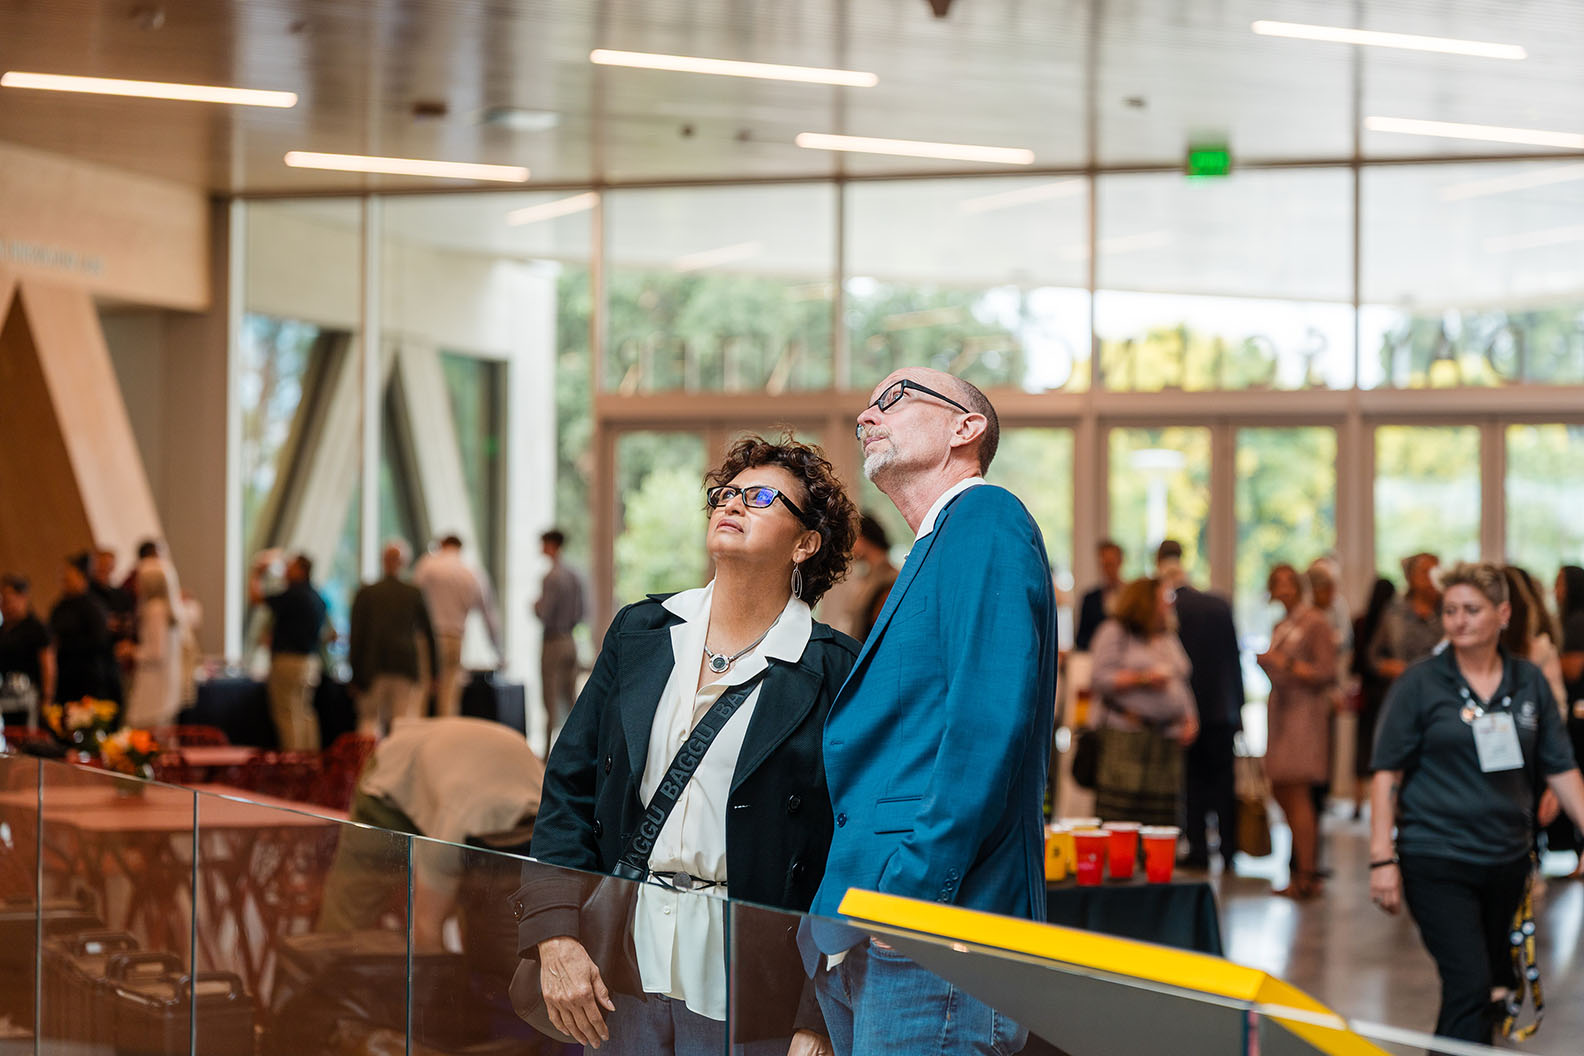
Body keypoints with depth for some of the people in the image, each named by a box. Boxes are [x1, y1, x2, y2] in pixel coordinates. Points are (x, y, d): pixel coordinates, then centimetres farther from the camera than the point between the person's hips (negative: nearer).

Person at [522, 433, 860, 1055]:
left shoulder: (834, 672, -4)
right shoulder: (638, 632, 9)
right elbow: (570, 785, 9)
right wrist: (557, 939, -3)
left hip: (743, 981, -3)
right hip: (622, 963, 4)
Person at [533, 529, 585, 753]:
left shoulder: (552, 577, -17)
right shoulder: (575, 576, 8)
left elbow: (544, 615, -19)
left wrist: (535, 606, 0)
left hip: (553, 642, -7)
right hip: (570, 641, 7)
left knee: (552, 701, -4)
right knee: (570, 698, 11)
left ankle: (550, 751, -3)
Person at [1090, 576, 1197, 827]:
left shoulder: (1168, 639, 22)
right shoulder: (1114, 633, 1)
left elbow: (1182, 686, 25)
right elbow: (1102, 679, -7)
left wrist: (1190, 720, 11)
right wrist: (1142, 679, -15)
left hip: (1166, 738, 6)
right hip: (1126, 733, -6)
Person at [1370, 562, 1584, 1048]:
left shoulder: (1530, 683, 7)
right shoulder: (1420, 684, -3)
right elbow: (1387, 773, -4)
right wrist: (1382, 858, -10)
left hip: (1507, 861, 5)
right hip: (1438, 862, -4)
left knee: (1496, 990, 12)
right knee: (1470, 987, -14)